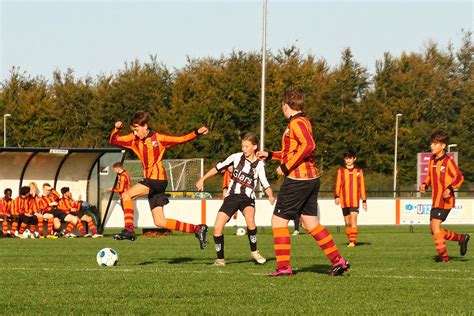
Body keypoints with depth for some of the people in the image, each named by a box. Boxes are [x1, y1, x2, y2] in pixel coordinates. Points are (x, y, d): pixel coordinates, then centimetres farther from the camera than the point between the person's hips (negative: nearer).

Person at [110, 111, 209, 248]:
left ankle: (129, 230, -22)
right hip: (150, 180, 7)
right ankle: (197, 229, 11)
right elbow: (114, 140, 12)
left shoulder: (158, 138, -5)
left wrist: (197, 133, -14)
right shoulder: (134, 139, 10)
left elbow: (181, 139, -1)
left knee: (126, 195, -21)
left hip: (158, 179, -7)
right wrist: (117, 129, -7)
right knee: (160, 222, 5)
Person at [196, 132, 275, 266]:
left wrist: (271, 196, -21)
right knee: (217, 227, -10)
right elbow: (219, 167, 10)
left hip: (247, 198, -2)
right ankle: (220, 259, 8)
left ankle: (254, 251, -10)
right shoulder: (236, 157, 2)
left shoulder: (259, 165, -1)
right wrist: (202, 180, 9)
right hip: (232, 196, 2)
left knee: (250, 220, -32)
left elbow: (265, 184, -1)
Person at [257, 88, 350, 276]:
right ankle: (338, 261, 9)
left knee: (278, 221, -2)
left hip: (297, 179, -10)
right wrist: (270, 155, 29)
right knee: (310, 224, 12)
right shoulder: (302, 122, 19)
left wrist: (286, 167, -23)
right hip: (311, 178, 10)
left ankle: (284, 267, -3)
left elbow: (308, 146, -28)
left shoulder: (297, 123, -12)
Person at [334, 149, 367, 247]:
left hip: (355, 200, -2)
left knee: (353, 219, -16)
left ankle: (353, 241, -21)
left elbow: (362, 186, 11)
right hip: (344, 200, 2)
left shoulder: (359, 171, 8)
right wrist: (336, 196, -12)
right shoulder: (341, 171, 7)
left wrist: (364, 200, 9)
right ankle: (350, 240, 16)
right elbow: (337, 185, 2)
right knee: (347, 222, 6)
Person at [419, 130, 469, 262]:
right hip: (435, 200, 9)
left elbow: (459, 177, -13)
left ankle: (443, 256, -10)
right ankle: (462, 238, 26)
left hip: (445, 200, -9)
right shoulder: (432, 160, 11)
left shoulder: (448, 161, -12)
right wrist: (425, 184, 3)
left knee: (435, 225, -18)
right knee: (434, 230, 9)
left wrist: (450, 189, -27)